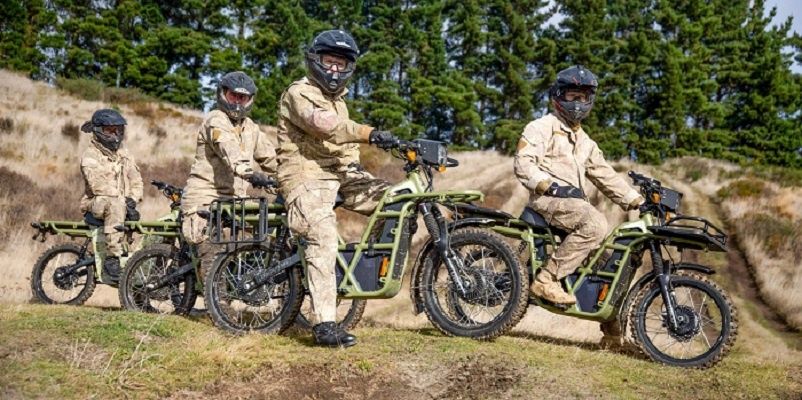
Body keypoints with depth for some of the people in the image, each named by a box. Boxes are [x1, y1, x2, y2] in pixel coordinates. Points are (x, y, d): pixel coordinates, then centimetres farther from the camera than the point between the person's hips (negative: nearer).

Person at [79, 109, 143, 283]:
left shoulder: (124, 156, 16)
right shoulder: (90, 156, -5)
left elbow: (136, 182, 9)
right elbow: (98, 186, -17)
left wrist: (131, 200, -12)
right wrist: (123, 202, -25)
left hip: (124, 205, 6)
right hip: (96, 205, -6)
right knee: (116, 205, -39)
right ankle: (112, 259, -40)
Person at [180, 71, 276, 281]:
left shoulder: (251, 128, 19)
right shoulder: (216, 120, -7)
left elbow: (270, 156, 16)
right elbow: (229, 150, -26)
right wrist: (250, 173, -42)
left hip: (233, 201, 7)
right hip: (205, 198, -7)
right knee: (213, 256, -14)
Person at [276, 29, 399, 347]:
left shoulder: (336, 98, 24)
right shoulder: (300, 94, -6)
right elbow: (324, 124, -26)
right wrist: (370, 134, -36)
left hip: (341, 173, 8)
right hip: (306, 175, -8)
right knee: (324, 240, -27)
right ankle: (324, 325, -30)